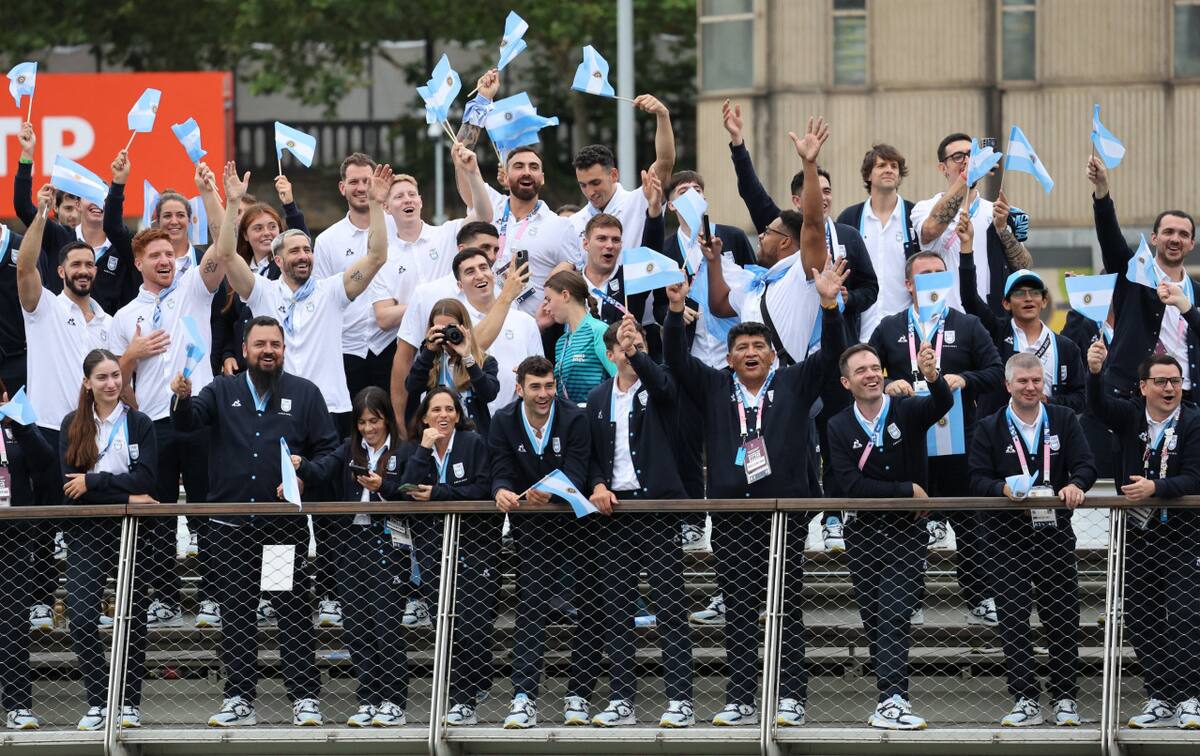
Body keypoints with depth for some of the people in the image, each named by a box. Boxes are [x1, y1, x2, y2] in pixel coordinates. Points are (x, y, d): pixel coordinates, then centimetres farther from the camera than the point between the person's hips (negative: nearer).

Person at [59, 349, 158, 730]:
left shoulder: (139, 423, 3)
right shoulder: (73, 425, 5)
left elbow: (146, 479, -9)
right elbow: (70, 483, -6)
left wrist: (93, 482, -14)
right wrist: (125, 495, -14)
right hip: (87, 532, 0)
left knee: (133, 619, 2)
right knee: (81, 617, -10)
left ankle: (130, 702, 11)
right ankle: (97, 702, 0)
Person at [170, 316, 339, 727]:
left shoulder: (304, 393, 7)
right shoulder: (223, 391, 10)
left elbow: (328, 449, 6)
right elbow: (189, 421, -8)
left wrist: (304, 478, -11)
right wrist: (183, 399, -30)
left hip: (286, 522, -1)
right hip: (231, 524, 1)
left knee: (295, 611, -1)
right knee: (235, 613, 5)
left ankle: (305, 698, 0)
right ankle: (239, 700, 9)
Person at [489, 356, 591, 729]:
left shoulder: (574, 420, -12)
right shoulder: (504, 422, -4)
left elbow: (575, 474, -20)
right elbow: (501, 471, -8)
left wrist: (551, 493, -41)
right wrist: (501, 491, -33)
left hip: (572, 520, -1)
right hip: (531, 527, 1)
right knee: (531, 604, -8)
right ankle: (524, 697, -14)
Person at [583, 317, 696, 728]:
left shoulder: (659, 388, 2)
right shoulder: (599, 398, 14)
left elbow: (660, 382, -23)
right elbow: (591, 453, 16)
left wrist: (636, 351, -38)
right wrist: (598, 484, -3)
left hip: (657, 505, -4)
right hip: (612, 508, 4)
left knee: (670, 603, -6)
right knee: (614, 607, 3)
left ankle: (680, 701, -7)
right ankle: (621, 701, 7)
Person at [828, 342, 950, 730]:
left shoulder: (906, 410, -5)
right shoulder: (840, 427, -1)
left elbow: (942, 404, -27)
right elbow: (853, 486, -11)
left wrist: (933, 377, -49)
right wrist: (908, 490, -15)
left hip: (906, 532, -3)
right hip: (863, 534, 3)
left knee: (895, 617, -15)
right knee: (874, 621, 7)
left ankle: (891, 701, -23)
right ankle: (893, 696, 17)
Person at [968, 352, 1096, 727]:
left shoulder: (1063, 420, 8)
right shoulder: (989, 429, 5)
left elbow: (1085, 465, 2)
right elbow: (978, 480, -1)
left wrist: (1076, 484, -20)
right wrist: (1004, 488, -22)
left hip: (1056, 532, 1)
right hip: (1009, 538, -1)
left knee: (1062, 619, 3)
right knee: (1013, 619, -6)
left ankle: (1065, 699, 11)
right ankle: (1026, 701, -5)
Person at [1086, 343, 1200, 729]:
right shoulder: (1130, 415, 2)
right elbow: (1098, 407, -17)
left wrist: (1155, 487, -29)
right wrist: (1094, 373, -37)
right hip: (1137, 534, 4)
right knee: (1140, 618, 6)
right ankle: (1159, 699, 13)